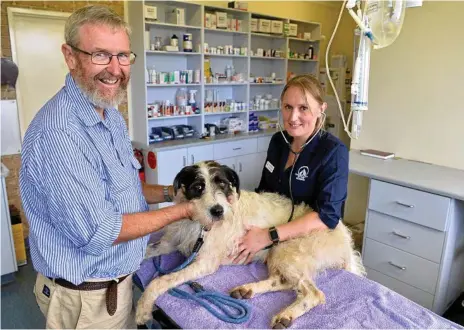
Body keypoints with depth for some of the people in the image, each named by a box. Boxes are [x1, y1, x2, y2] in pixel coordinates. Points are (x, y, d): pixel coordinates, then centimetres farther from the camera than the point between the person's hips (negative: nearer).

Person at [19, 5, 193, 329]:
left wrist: (170, 192, -4)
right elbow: (96, 233, -27)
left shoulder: (112, 116, 2)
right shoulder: (58, 132, -29)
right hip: (85, 296, -7)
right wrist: (181, 211, -20)